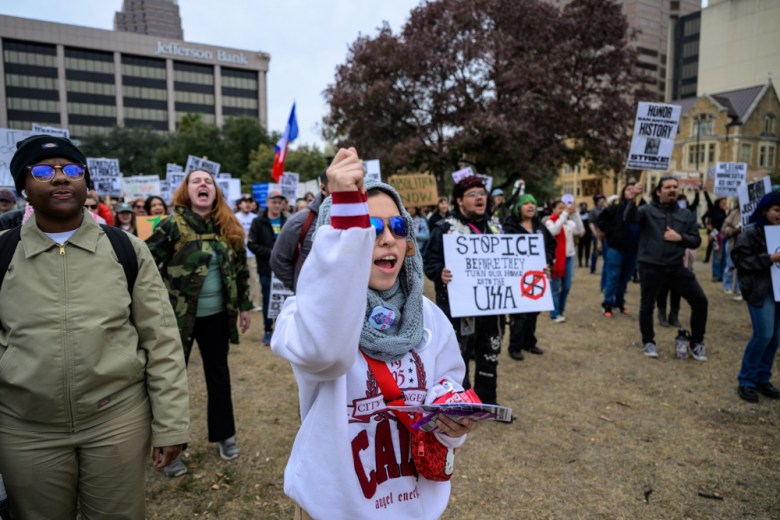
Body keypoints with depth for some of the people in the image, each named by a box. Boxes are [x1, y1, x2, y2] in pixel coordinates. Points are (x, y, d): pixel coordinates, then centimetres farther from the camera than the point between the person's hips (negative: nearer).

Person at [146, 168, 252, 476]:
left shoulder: (229, 227, 3)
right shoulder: (173, 224, -11)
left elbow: (241, 268, 9)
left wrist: (244, 306, 9)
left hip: (217, 315, 4)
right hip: (178, 315, -4)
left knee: (218, 374, 15)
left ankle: (224, 434, 33)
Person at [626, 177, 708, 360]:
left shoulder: (686, 214, 11)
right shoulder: (648, 210, 0)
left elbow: (696, 240, 10)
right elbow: (629, 218, -20)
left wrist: (680, 238, -10)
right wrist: (633, 198, -37)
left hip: (676, 267, 4)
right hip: (650, 267, -3)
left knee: (700, 300, 0)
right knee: (647, 305, 6)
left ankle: (696, 342, 17)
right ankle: (648, 342, 26)